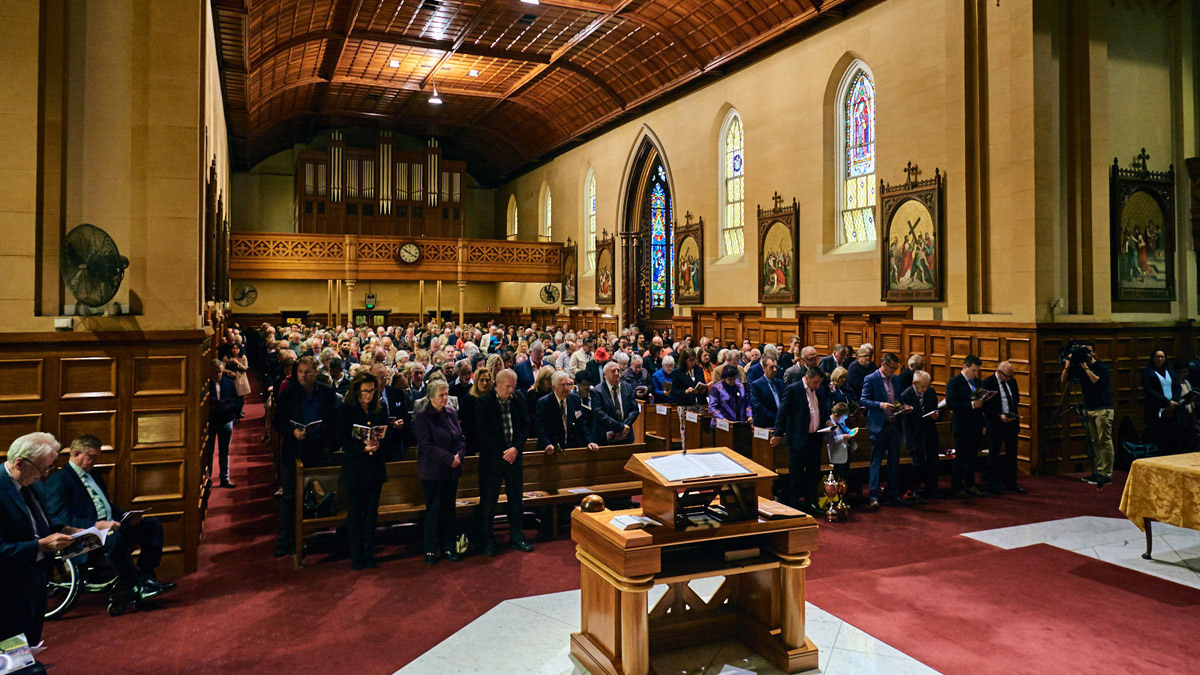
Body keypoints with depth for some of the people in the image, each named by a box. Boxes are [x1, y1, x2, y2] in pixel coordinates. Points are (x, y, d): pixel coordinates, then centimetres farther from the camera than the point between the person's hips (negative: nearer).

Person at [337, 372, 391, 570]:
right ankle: (356, 556, 16)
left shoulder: (380, 409, 5)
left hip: (375, 467, 3)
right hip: (354, 466, -3)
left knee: (371, 512, 9)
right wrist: (363, 447, -22)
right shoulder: (345, 409, -5)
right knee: (355, 513, 5)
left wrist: (378, 444, -12)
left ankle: (369, 554, 19)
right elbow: (342, 439, -10)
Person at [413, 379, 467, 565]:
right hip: (433, 472, -5)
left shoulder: (451, 414, 9)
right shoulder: (422, 417, -9)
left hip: (452, 470, 5)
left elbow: (462, 438, 11)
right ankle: (430, 550, 13)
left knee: (449, 510, 9)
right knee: (433, 511, 1)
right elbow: (427, 446, -16)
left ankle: (448, 547, 19)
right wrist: (450, 459, -18)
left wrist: (459, 455, -8)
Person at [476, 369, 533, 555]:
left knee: (516, 497, 11)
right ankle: (487, 541, 16)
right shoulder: (484, 402, -9)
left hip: (513, 455, 4)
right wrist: (502, 453, -13)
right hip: (491, 457, -4)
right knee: (488, 499, 3)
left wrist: (516, 448, -10)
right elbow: (483, 433, -11)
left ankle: (516, 536, 24)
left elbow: (525, 426, 5)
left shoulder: (519, 399, 3)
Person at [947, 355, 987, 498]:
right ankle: (956, 487, 7)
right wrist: (971, 404, -23)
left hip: (975, 427, 7)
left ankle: (969, 485, 21)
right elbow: (950, 404, -19)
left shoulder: (976, 382, 14)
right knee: (961, 458, -2)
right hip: (962, 427, -7)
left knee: (972, 457, 12)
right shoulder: (954, 382, -10)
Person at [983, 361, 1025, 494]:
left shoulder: (1012, 381, 7)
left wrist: (1016, 413, 1)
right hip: (995, 423, -6)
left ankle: (1012, 483, 20)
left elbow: (1016, 399, 19)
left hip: (1011, 422, 6)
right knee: (994, 454, 4)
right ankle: (992, 484, 12)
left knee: (1012, 453, 10)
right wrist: (999, 416, -22)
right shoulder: (988, 383, -12)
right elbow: (985, 406, -13)